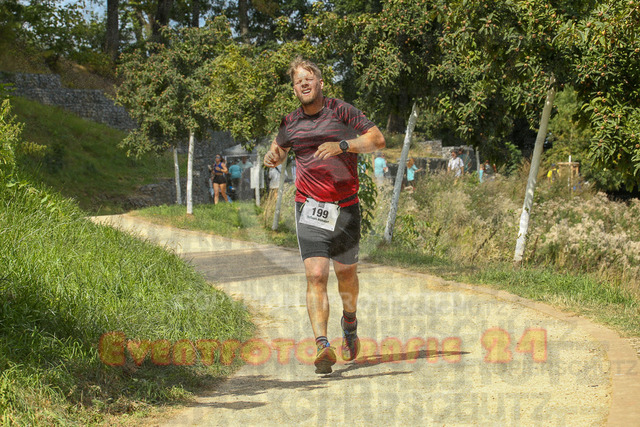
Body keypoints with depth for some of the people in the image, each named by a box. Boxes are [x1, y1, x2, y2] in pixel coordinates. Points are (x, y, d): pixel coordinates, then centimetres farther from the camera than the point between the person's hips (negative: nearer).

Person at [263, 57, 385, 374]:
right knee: (316, 276, -14)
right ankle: (322, 345, -22)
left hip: (345, 207, -1)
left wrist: (341, 145, -18)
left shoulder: (341, 111, -3)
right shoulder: (291, 122, 8)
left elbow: (377, 140, -5)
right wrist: (272, 156, 2)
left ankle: (350, 323, 43)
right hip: (309, 208, 1)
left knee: (346, 274, 14)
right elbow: (279, 149, 27)